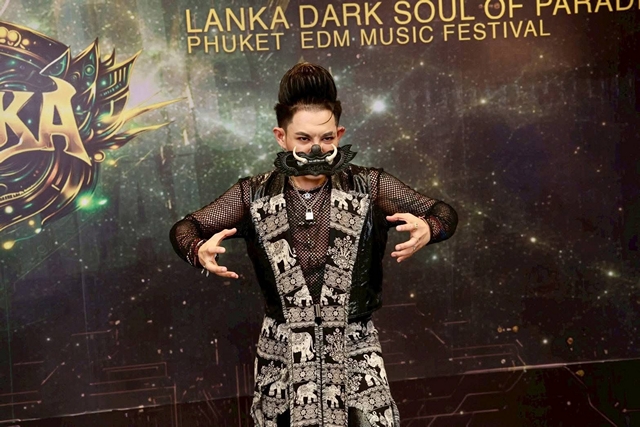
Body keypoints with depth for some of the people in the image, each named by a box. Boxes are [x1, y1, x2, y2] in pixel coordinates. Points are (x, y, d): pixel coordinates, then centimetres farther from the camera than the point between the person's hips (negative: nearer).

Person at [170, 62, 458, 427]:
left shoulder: (369, 187, -5)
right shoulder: (255, 196, -2)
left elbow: (443, 213, -1)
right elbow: (186, 228, 5)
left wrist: (426, 229, -25)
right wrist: (200, 251, -19)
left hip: (354, 349, -1)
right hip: (282, 352, 1)